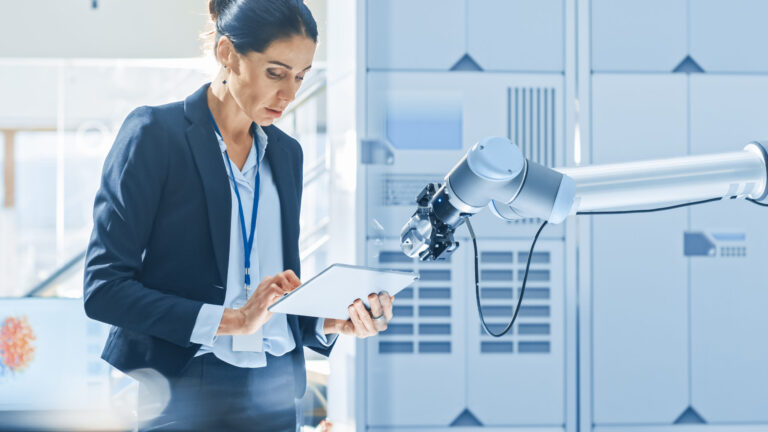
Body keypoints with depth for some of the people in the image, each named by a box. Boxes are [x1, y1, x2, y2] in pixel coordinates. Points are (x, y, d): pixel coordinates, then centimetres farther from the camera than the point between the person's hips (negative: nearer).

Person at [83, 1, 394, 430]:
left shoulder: (286, 152, 12)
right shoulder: (155, 133, -6)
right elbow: (103, 288, -13)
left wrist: (332, 322, -4)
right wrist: (232, 320, -20)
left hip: (273, 398, 5)